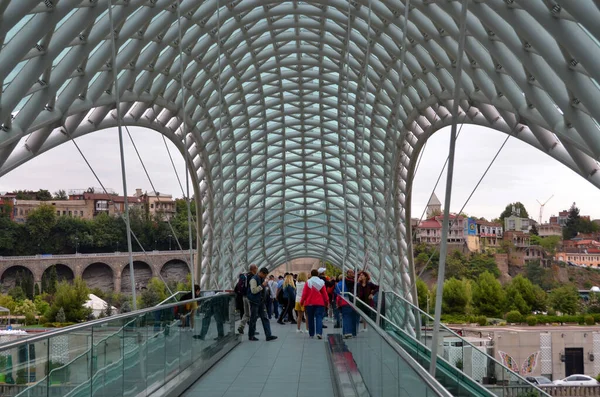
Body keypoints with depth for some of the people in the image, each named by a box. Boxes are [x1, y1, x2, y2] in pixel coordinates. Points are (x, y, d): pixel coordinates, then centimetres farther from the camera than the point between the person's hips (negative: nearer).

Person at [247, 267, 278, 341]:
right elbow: (253, 290, -26)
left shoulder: (262, 279, 11)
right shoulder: (254, 279, -16)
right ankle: (251, 336, 12)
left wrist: (266, 284, 8)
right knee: (253, 319, 1)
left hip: (261, 301, 8)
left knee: (265, 318, 4)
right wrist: (262, 285, -24)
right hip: (254, 302, -8)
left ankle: (268, 335, 3)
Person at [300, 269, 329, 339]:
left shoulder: (308, 282, -4)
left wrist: (301, 302, 6)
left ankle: (311, 334, 14)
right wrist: (327, 302, 14)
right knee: (319, 317, -3)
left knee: (310, 318, 10)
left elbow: (304, 294, -4)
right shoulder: (321, 282, 0)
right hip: (320, 303, 0)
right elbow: (324, 293, 3)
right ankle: (319, 332, -21)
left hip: (309, 303, 0)